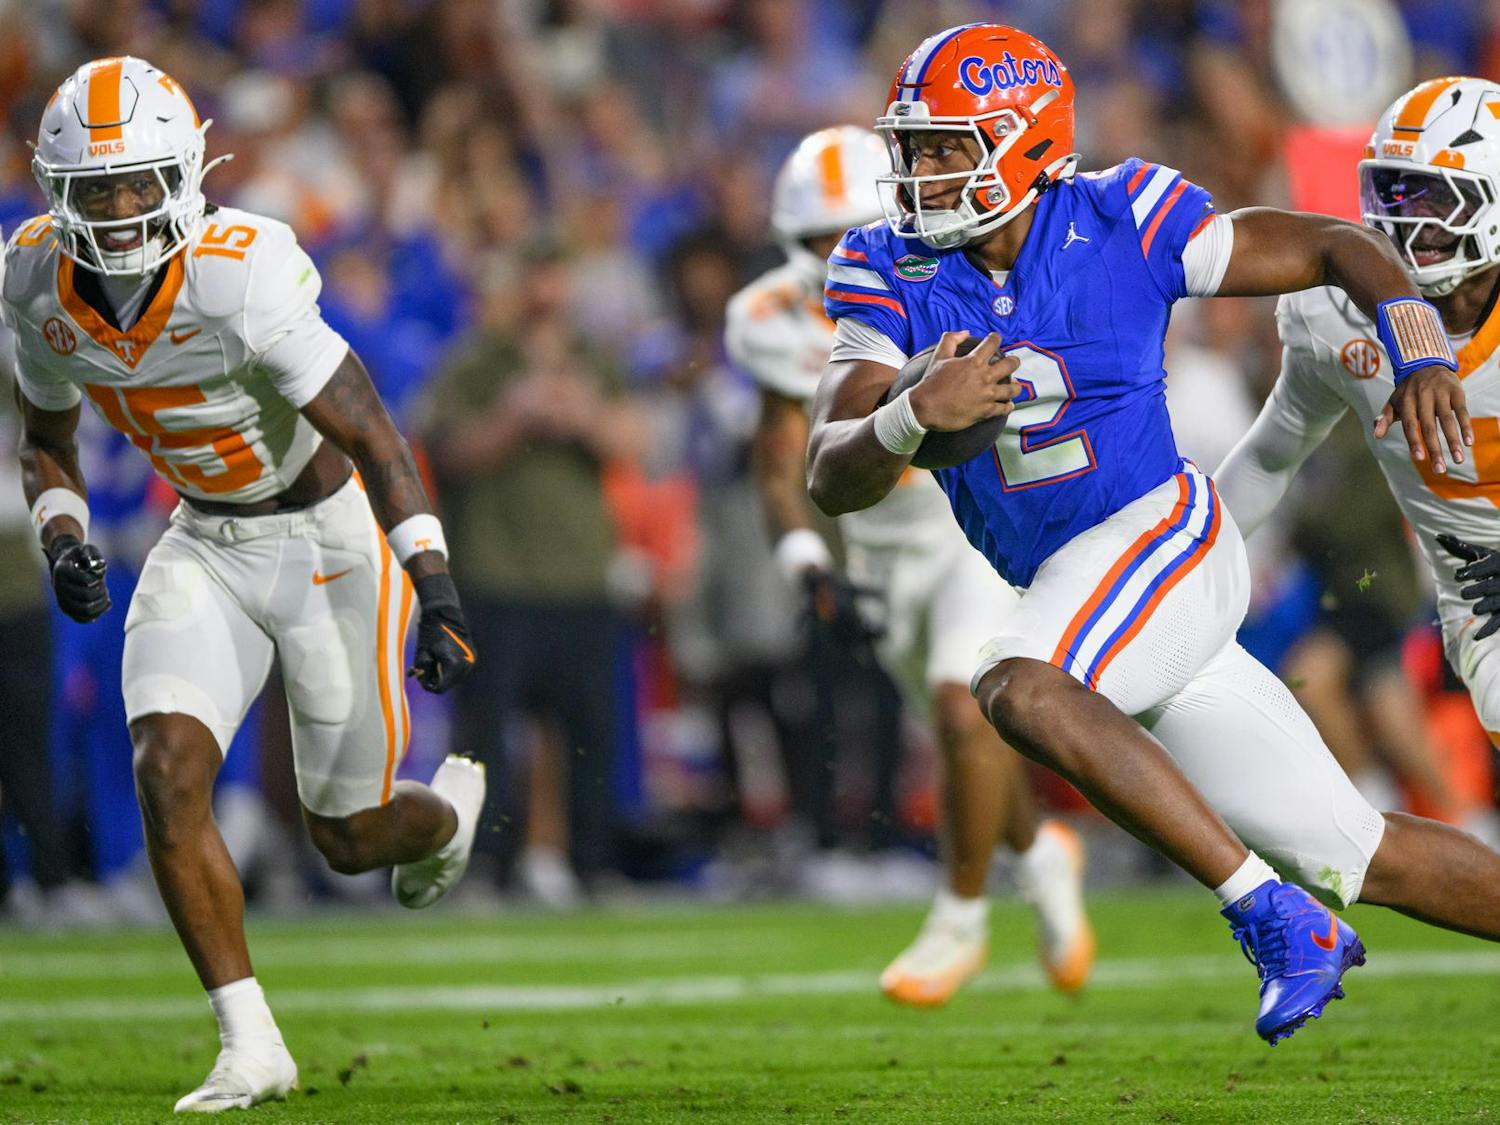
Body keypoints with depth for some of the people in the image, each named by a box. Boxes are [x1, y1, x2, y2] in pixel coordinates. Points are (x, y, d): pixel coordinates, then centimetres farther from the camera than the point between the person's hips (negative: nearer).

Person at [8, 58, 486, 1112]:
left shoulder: (242, 279, -30)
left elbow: (375, 440, -27)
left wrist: (439, 594, -34)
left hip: (330, 540, -5)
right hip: (206, 547, 5)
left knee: (349, 838, 6)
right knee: (167, 780, -17)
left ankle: (450, 807, 44)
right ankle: (251, 1046, -7)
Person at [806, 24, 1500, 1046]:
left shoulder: (1122, 225, -9)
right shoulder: (891, 276, -1)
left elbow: (1339, 247, 1)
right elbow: (832, 482, -9)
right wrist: (911, 417, -30)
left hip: (1163, 537, -5)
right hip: (1063, 583, 5)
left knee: (1019, 691, -33)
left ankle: (1279, 918, -28)